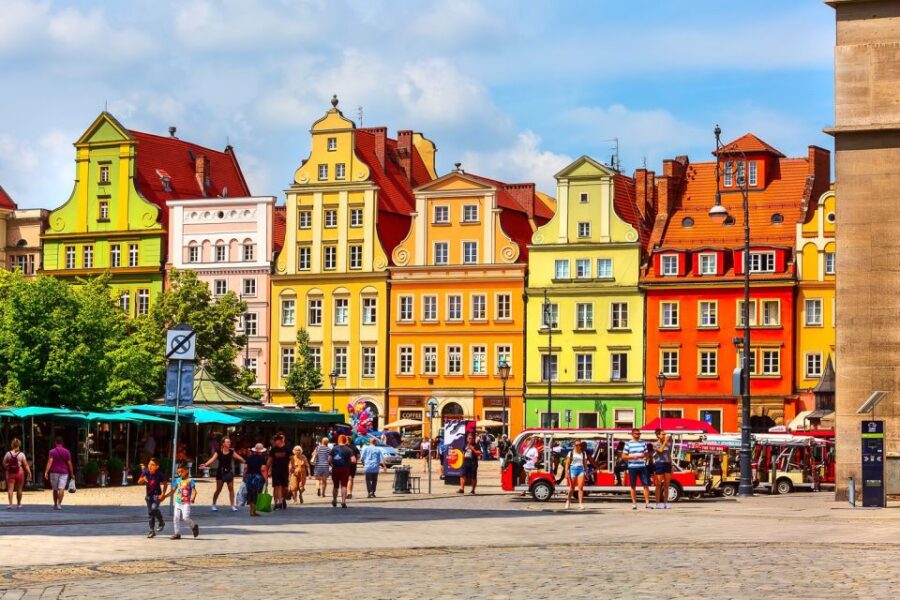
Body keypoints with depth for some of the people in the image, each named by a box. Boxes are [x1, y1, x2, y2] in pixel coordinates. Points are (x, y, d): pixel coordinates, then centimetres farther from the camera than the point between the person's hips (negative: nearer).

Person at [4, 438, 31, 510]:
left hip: (10, 473, 0)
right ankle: (18, 504, 21)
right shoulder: (21, 454, -5)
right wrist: (29, 473, -2)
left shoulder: (8, 454, -2)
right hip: (19, 472, 0)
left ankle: (10, 503, -15)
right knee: (19, 489, 11)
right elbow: (26, 465, -6)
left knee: (10, 489, -1)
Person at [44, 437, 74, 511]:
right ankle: (59, 504, -23)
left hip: (54, 472, 0)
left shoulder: (52, 452, -1)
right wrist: (72, 474, 10)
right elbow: (69, 463, 4)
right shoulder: (67, 452, 4)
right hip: (64, 472, 0)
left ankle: (55, 504, 23)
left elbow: (50, 462, -12)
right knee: (61, 489, -9)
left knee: (55, 489, 13)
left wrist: (46, 472, -18)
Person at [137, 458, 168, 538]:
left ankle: (161, 523, 0)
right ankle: (152, 530, 19)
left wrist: (163, 494, -12)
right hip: (148, 494, 4)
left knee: (154, 508, -25)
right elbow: (139, 482, -4)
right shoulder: (145, 472, -7)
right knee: (150, 513, 8)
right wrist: (143, 479, -26)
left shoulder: (159, 474, -14)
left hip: (156, 494, -4)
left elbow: (165, 484, -4)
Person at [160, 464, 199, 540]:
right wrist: (164, 496, 11)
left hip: (186, 503, -6)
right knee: (176, 518, 1)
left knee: (185, 518, -15)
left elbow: (194, 490, -13)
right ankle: (177, 534, 9)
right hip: (178, 503, 6)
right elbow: (172, 491, 19)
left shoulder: (190, 480, -6)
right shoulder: (177, 480, 12)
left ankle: (194, 526, 11)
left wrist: (193, 498, -30)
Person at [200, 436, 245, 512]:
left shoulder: (231, 452, 2)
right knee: (218, 490, 2)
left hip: (229, 472, 3)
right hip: (221, 472, -3)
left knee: (231, 489, 2)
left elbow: (240, 458, 0)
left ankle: (233, 505, 8)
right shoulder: (219, 452, -6)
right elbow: (212, 459, -17)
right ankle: (213, 505, 15)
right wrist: (205, 464, -32)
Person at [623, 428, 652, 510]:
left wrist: (644, 456, -5)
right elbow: (623, 456, 0)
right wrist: (632, 456, -14)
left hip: (642, 466, 2)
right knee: (633, 486, 3)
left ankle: (647, 503, -2)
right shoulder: (628, 444, 2)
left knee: (646, 484, -4)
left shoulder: (642, 443, 12)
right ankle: (634, 503, 10)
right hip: (632, 467, -2)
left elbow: (646, 454, 18)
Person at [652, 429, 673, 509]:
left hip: (667, 464, 5)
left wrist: (671, 467, 13)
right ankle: (658, 503, 0)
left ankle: (666, 503, 11)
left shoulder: (668, 444, 15)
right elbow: (660, 450, -19)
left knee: (666, 485, 5)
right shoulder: (655, 444, 0)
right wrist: (665, 442, -13)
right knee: (658, 485, -3)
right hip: (659, 464, -5)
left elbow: (669, 456, 18)